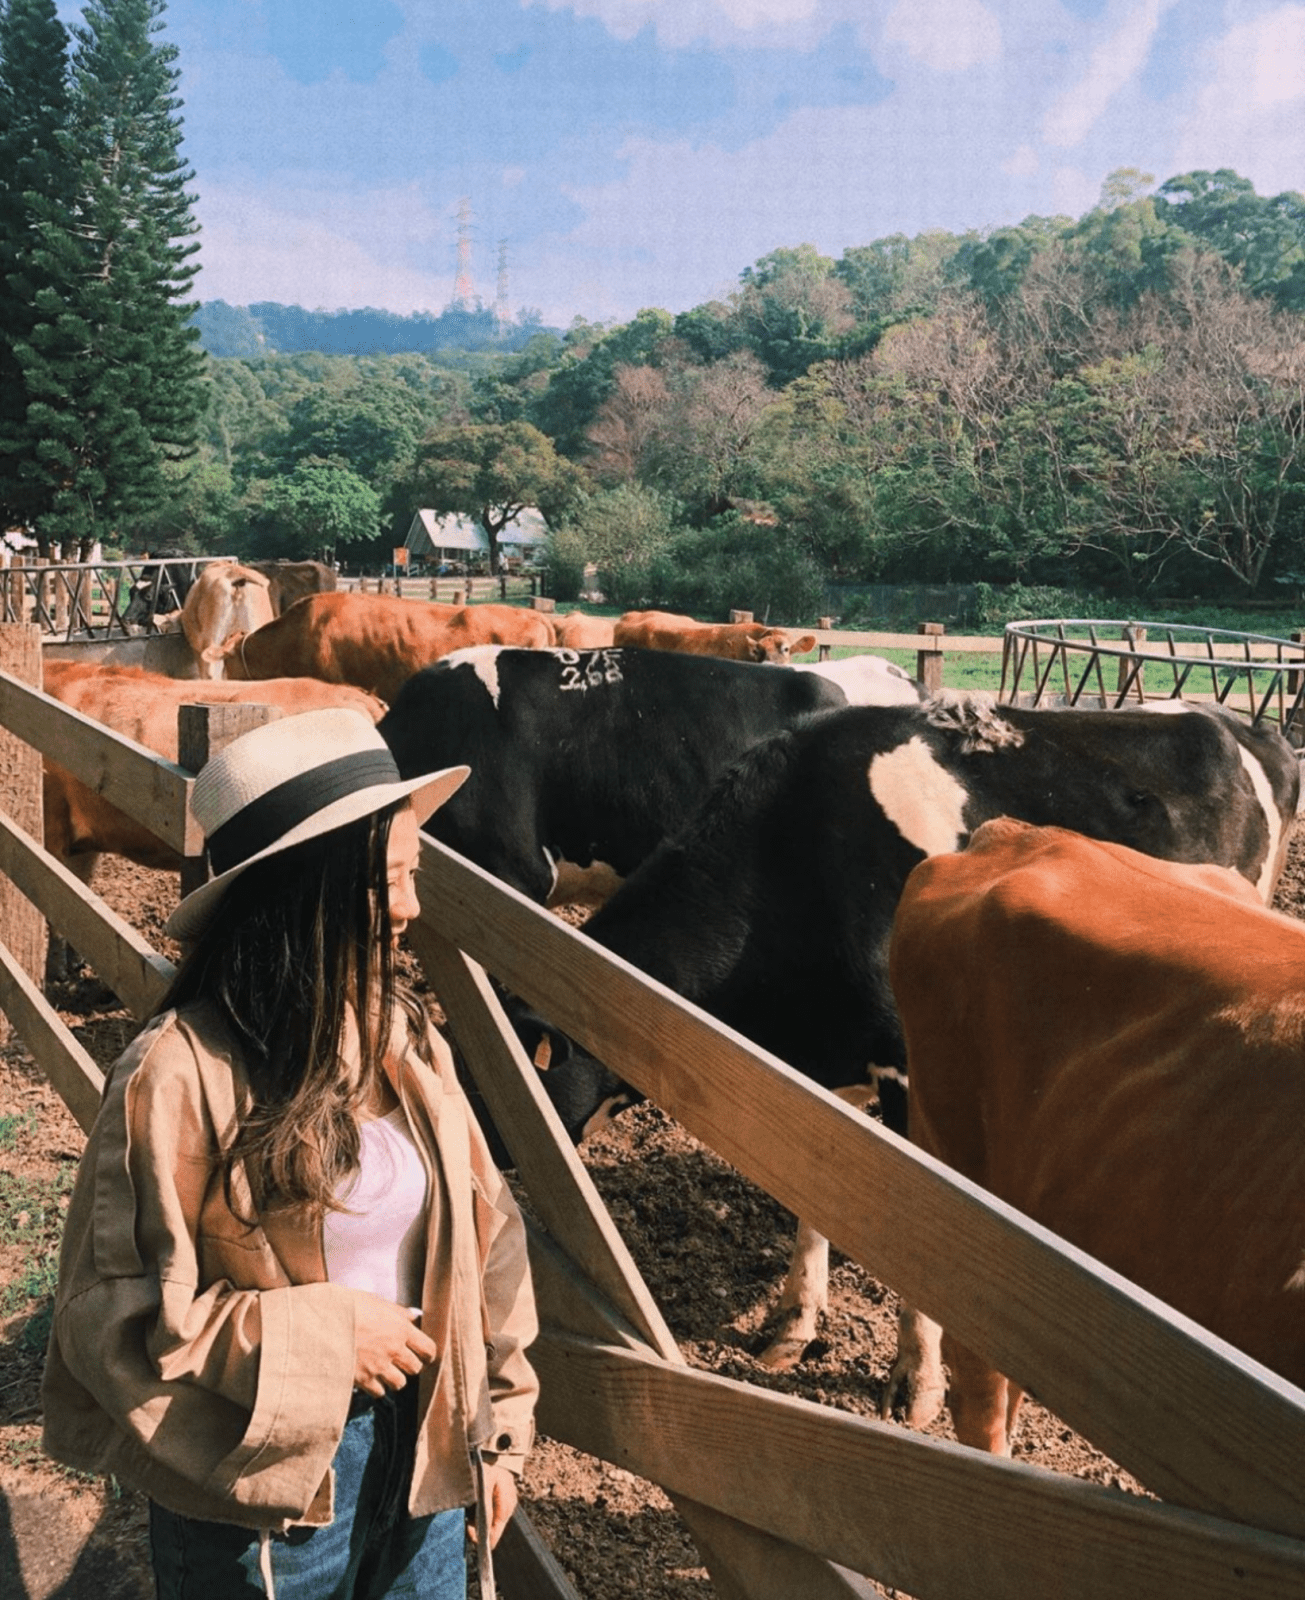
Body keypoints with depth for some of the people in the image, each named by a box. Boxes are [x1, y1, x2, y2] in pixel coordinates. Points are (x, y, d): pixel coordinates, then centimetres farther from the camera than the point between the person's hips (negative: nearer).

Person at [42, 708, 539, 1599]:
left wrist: (497, 1429, 8)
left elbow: (483, 1233, 4)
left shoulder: (407, 1041, -4)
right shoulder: (179, 1076, -20)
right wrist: (318, 1338, -18)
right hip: (261, 1483, -4)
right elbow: (110, 1312, -15)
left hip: (423, 1458, 5)